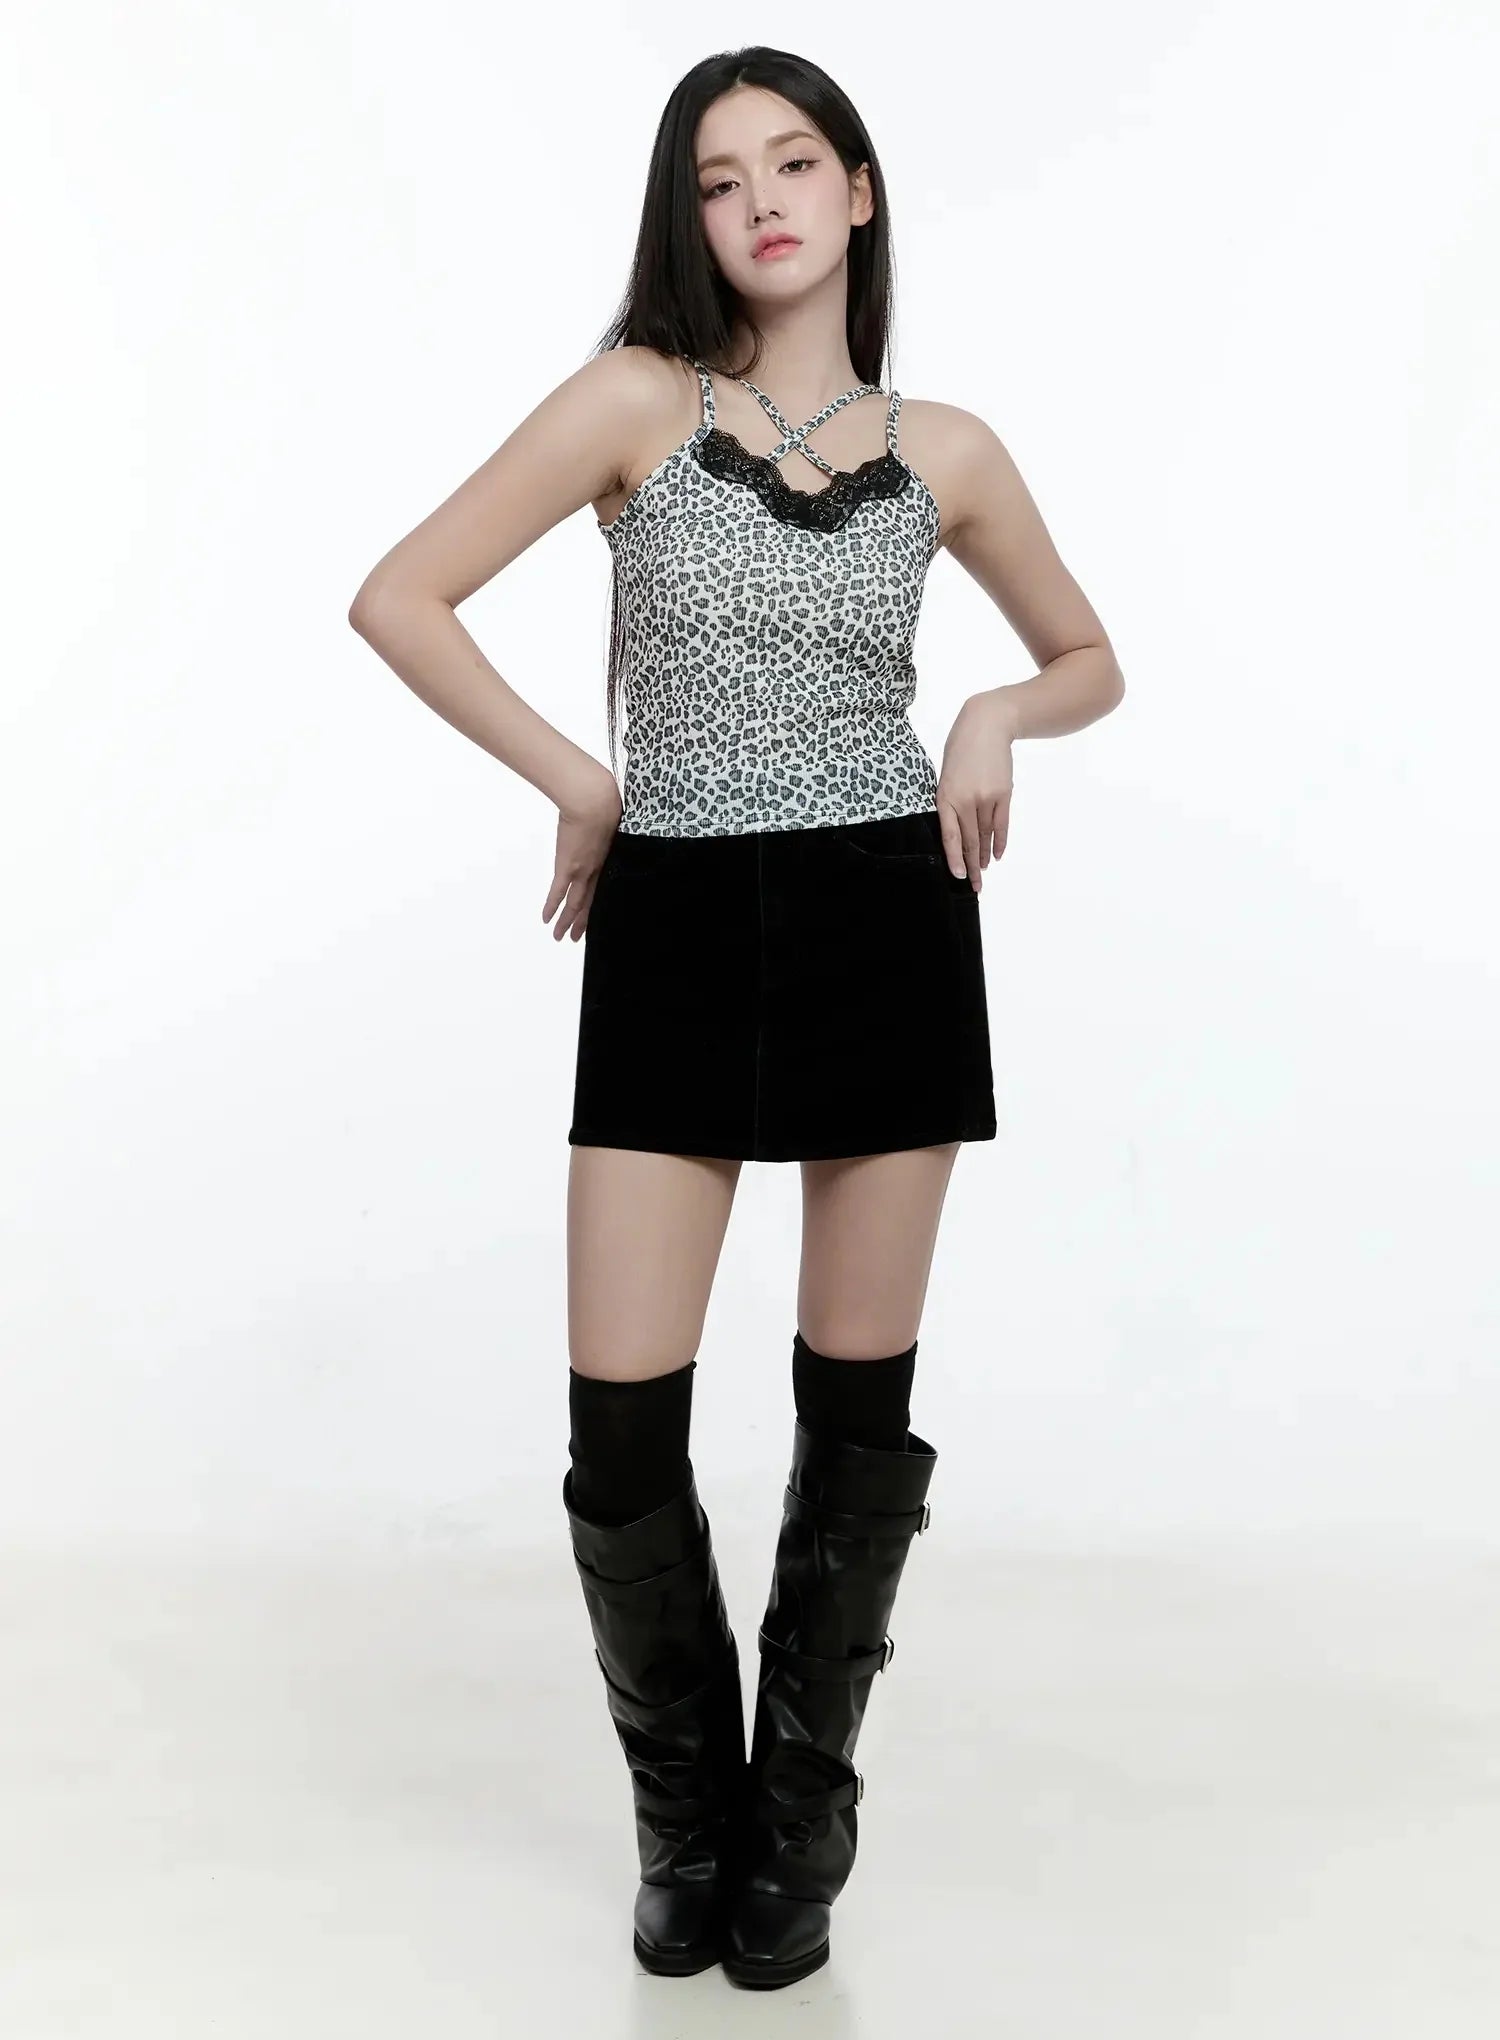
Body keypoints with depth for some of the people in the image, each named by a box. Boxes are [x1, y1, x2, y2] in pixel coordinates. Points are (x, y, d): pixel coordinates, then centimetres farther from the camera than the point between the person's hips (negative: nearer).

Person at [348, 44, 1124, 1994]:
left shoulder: (945, 449, 5)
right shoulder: (636, 401, -1)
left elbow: (1092, 658, 18)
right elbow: (399, 598, -3)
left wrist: (999, 715, -3)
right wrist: (576, 784, -6)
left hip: (886, 923, 1)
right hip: (673, 933, -1)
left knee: (859, 1409, 7)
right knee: (619, 1426, -3)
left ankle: (802, 1816, 28)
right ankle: (686, 1815, 24)